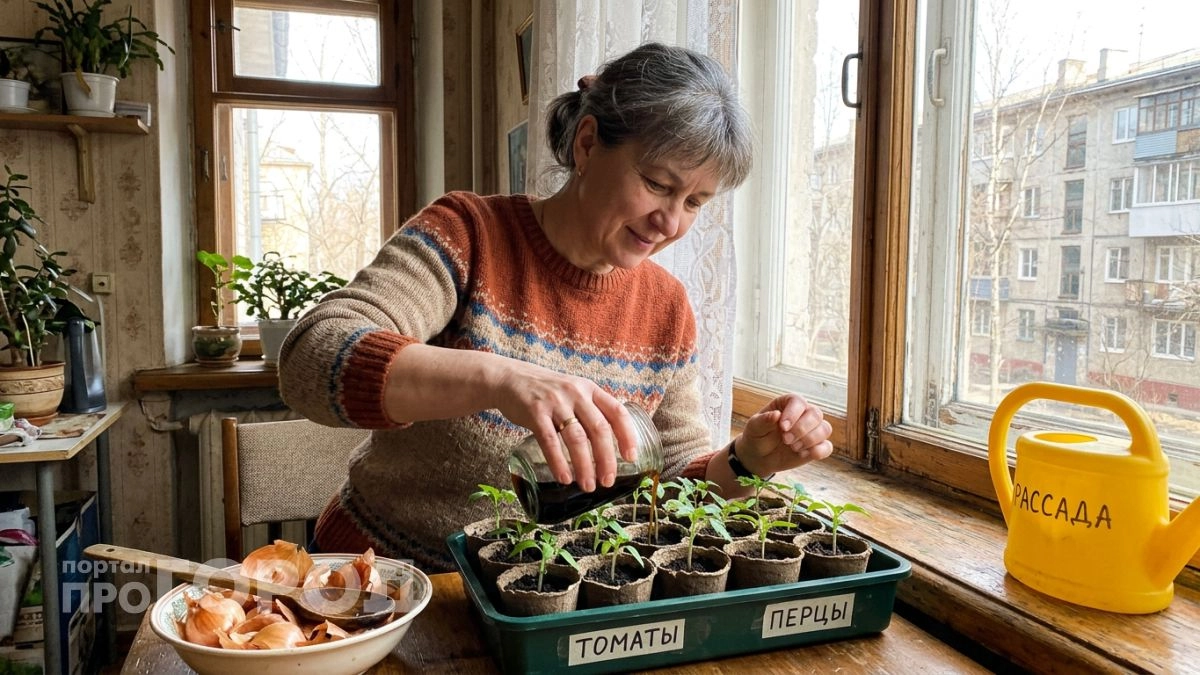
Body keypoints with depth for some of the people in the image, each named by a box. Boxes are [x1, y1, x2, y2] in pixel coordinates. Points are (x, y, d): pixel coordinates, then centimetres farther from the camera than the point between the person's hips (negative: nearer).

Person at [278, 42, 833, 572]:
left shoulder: (668, 309, 0)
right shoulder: (469, 233, -13)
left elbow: (675, 476, 8)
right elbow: (311, 362, -27)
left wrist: (746, 462, -13)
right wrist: (496, 378, -42)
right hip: (387, 576, -3)